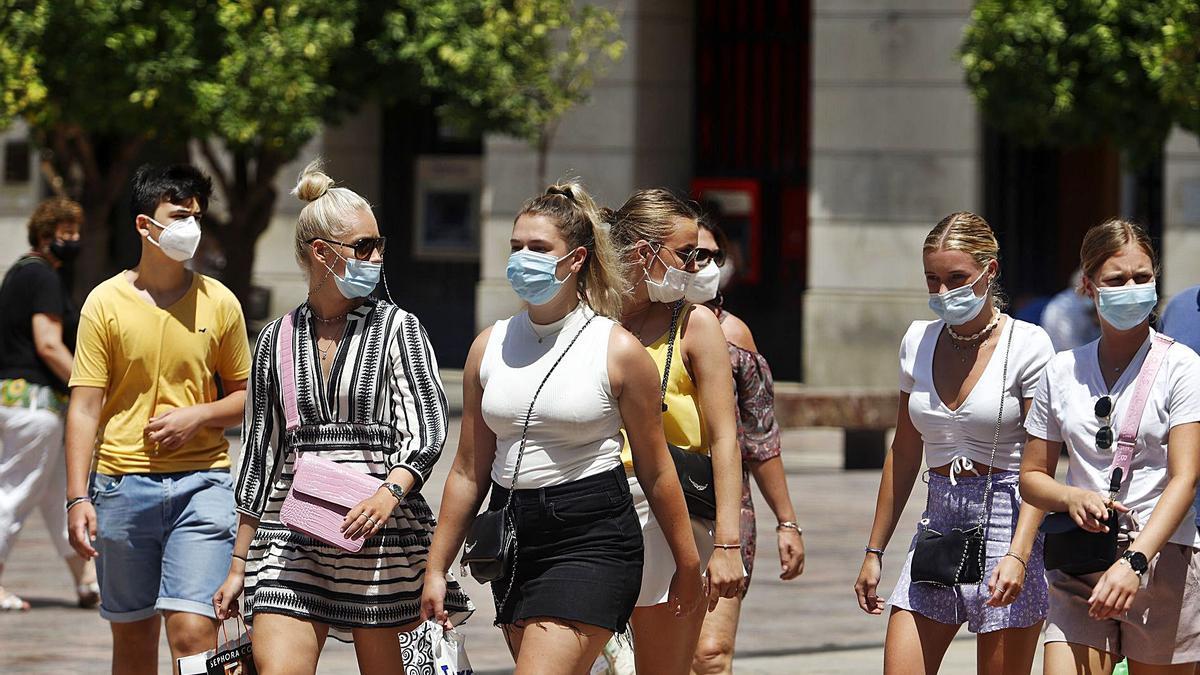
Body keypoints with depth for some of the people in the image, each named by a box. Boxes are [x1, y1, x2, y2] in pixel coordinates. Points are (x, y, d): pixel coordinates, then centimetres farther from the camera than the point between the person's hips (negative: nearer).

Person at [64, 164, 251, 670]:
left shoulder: (219, 302, 4)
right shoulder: (106, 302, 0)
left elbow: (245, 396, 12)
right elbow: (85, 407, -1)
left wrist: (198, 416, -9)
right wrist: (77, 497, -8)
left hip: (201, 482, 0)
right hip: (123, 485, 0)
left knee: (193, 630, -14)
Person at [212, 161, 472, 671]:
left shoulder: (396, 329, 4)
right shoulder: (277, 340, 12)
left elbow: (427, 430, -6)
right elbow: (259, 455, 16)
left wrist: (390, 492, -26)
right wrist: (238, 565, 15)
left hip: (382, 531, -2)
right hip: (291, 538, 2)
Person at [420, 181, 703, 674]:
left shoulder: (618, 351, -5)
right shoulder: (490, 347, 8)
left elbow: (656, 471, 1)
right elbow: (469, 472, 13)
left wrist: (687, 565, 7)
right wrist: (436, 568, 12)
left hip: (593, 539, -6)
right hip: (511, 536, 6)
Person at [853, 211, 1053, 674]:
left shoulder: (1027, 345, -7)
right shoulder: (918, 342, 10)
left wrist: (1018, 554, -23)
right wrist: (874, 551, 17)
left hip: (1005, 520, -5)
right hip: (938, 524, 5)